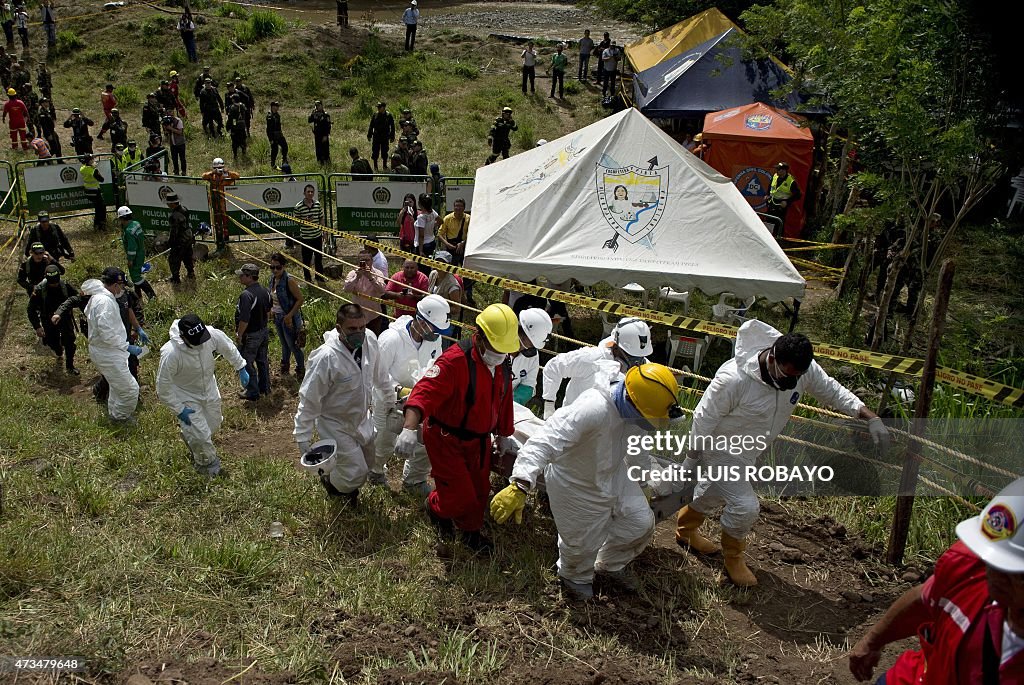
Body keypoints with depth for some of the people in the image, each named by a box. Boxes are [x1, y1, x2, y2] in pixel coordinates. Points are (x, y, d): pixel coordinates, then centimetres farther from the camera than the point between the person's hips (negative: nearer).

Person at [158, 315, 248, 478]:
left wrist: (241, 368, 5)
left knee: (213, 425, 22)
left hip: (209, 389, 5)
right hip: (186, 398, -5)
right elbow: (163, 388, -24)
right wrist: (179, 410, -19)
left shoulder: (212, 334, -28)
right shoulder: (171, 354, -38)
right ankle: (208, 462, 29)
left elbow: (228, 347, -3)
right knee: (201, 435, -3)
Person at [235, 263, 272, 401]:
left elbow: (244, 319, -29)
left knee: (247, 363, 8)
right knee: (262, 360, 20)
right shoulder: (265, 291, -1)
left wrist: (239, 335, -16)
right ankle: (265, 388, 33)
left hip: (250, 335, -8)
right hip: (263, 331, 8)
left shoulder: (246, 295, -28)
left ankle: (252, 392, 18)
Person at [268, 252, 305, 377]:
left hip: (288, 319, -7)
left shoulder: (289, 280, -22)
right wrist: (271, 309, 4)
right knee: (284, 344, 23)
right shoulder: (273, 278, 0)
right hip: (277, 317, 7)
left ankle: (301, 369, 20)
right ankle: (285, 365, 42)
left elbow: (300, 299, -22)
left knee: (293, 345, 3)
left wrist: (289, 316, -21)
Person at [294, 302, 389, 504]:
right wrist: (303, 436, -18)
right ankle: (330, 481, 33)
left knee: (367, 462, 22)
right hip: (335, 424, -6)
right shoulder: (325, 357, -35)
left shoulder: (370, 340, -18)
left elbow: (378, 371, 5)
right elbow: (309, 399, -24)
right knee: (356, 472, -1)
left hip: (362, 418, 6)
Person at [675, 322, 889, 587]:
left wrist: (871, 417, -16)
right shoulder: (734, 379, -38)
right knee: (745, 506, -12)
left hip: (746, 452, 7)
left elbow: (833, 391, -4)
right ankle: (733, 557, 18)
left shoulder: (803, 369, -21)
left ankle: (685, 529, 53)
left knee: (715, 494, 26)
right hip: (720, 448, -7)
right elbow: (703, 419, -26)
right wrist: (692, 459, -15)